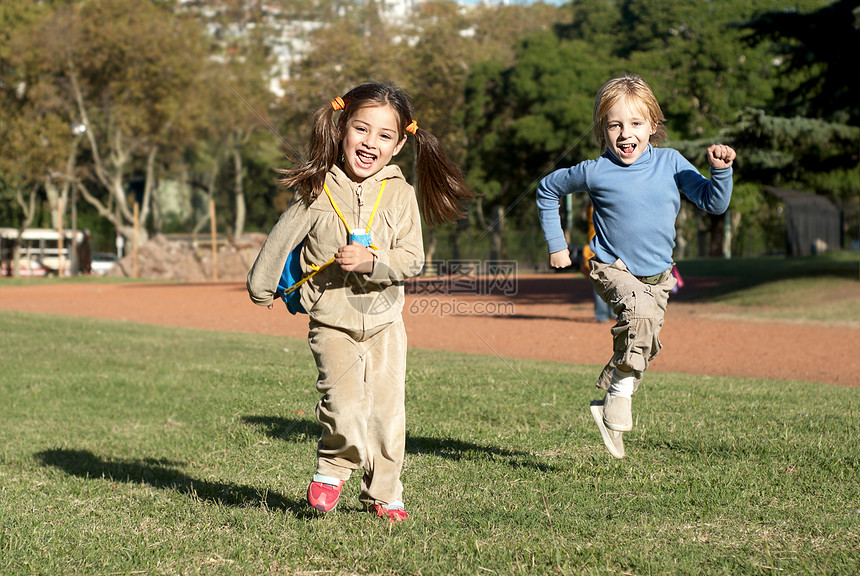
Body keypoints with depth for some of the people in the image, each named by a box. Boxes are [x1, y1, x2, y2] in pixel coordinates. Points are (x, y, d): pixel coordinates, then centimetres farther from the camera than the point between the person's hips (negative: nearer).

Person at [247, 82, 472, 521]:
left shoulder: (399, 194, -4)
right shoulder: (317, 191, -8)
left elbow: (412, 260, -7)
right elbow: (280, 241, 5)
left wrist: (372, 260, -24)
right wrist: (262, 288, 15)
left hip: (384, 319, 2)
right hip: (331, 320, -2)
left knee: (387, 409, 4)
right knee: (345, 404, -17)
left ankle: (383, 494, 20)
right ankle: (332, 469, 10)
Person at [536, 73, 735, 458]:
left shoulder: (670, 163, -3)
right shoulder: (594, 172, -8)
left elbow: (713, 203, -3)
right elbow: (547, 190, 8)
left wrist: (721, 170, -21)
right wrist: (556, 245, 7)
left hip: (657, 277, 4)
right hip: (612, 269, -4)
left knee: (644, 348, 9)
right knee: (641, 311, -33)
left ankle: (609, 403, 31)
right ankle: (621, 394, -23)